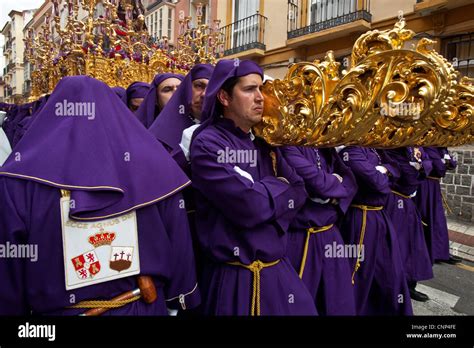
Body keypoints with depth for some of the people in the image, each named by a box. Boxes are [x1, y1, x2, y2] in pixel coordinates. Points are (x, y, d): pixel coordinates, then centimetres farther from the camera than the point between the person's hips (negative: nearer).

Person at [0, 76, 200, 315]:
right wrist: (183, 299, 7)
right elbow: (179, 244, -6)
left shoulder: (21, 175, -14)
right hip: (145, 307, 1)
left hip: (61, 308, 0)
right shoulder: (153, 163, -11)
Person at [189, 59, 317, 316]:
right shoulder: (207, 144, -16)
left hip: (279, 270, 7)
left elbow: (299, 193, 2)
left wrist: (267, 195, -16)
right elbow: (250, 206, -25)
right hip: (235, 278, -7)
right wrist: (279, 186, -7)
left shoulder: (264, 143, 8)